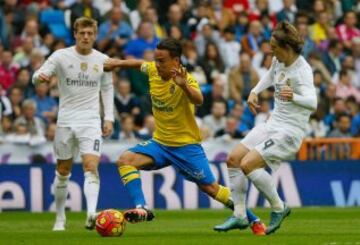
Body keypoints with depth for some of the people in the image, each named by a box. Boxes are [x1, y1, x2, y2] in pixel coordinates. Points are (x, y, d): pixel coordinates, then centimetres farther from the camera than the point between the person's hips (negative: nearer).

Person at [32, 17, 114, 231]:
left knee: (91, 166, -19)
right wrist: (40, 77, -35)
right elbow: (39, 75, -10)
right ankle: (60, 217, 24)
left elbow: (107, 89, 13)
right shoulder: (62, 56, -3)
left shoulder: (102, 60, 3)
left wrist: (109, 118, 5)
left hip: (91, 121, 0)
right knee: (63, 171, 10)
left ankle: (91, 213, -31)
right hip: (66, 121, 0)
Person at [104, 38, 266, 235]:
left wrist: (184, 86, -60)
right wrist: (118, 63, 7)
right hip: (160, 143, 6)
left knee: (210, 188, -3)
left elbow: (198, 100, -42)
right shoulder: (153, 70, -5)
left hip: (186, 145, -5)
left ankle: (253, 220, 12)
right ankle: (141, 209, -22)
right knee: (125, 160, -16)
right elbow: (139, 64, 20)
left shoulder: (185, 79, -21)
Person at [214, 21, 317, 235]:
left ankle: (279, 208, -4)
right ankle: (240, 216, 10)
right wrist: (254, 92, 16)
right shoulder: (279, 61, 3)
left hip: (290, 131, -9)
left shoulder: (302, 71, -22)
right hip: (273, 124, 9)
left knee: (248, 164, -21)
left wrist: (294, 97, -57)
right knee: (233, 160, 4)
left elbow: (312, 103, -38)